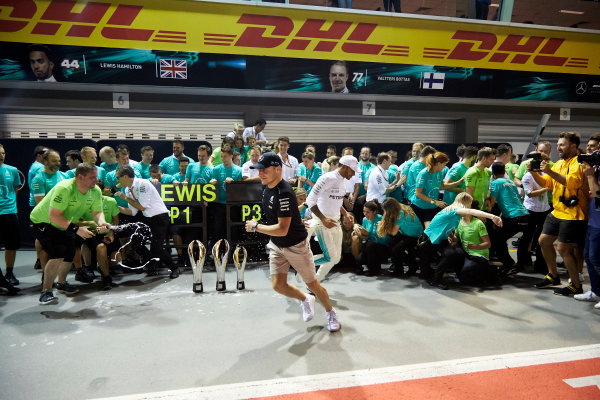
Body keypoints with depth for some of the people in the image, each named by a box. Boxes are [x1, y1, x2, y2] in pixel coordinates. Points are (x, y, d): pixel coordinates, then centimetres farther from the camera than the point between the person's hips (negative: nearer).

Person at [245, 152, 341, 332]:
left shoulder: (284, 193, -29)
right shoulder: (267, 188, 0)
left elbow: (282, 230, -32)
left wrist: (255, 226, -21)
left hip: (296, 246, -7)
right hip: (276, 245, 8)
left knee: (312, 284, 6)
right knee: (278, 285, 1)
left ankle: (331, 312, 31)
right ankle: (305, 300, 29)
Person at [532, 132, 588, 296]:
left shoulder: (578, 162, -12)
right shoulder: (559, 163, 15)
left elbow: (573, 182, -29)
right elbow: (546, 183, 15)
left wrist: (550, 171, -33)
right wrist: (534, 172, -1)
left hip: (572, 214, -9)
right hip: (557, 211, 9)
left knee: (563, 249, -7)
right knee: (544, 241, 14)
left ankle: (576, 285, 8)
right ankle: (553, 276, 29)